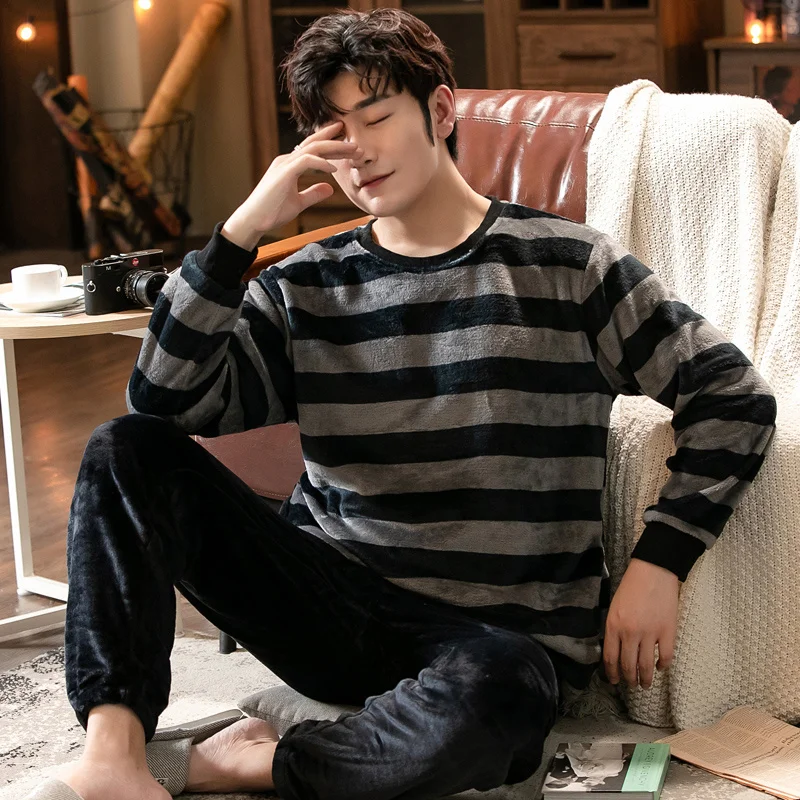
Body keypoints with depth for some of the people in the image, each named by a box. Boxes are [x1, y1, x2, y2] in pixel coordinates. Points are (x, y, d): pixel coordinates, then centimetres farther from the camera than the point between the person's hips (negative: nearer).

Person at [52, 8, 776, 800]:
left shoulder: (565, 266, 2)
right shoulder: (309, 286, 9)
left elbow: (734, 396, 2)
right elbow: (165, 400, -4)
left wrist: (658, 560, -8)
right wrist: (241, 231, -10)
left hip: (493, 633, -3)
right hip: (330, 602, 3)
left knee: (493, 694, -41)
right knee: (129, 451, -13)